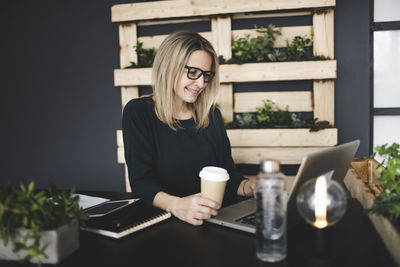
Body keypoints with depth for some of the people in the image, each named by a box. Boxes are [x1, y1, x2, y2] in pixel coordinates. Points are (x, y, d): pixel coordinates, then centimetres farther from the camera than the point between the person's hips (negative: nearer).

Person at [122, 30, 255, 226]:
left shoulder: (211, 115, 10)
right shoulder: (138, 112, -3)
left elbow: (228, 175, 11)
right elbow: (141, 181, -12)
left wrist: (251, 187, -10)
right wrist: (175, 204, -31)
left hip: (212, 219, 3)